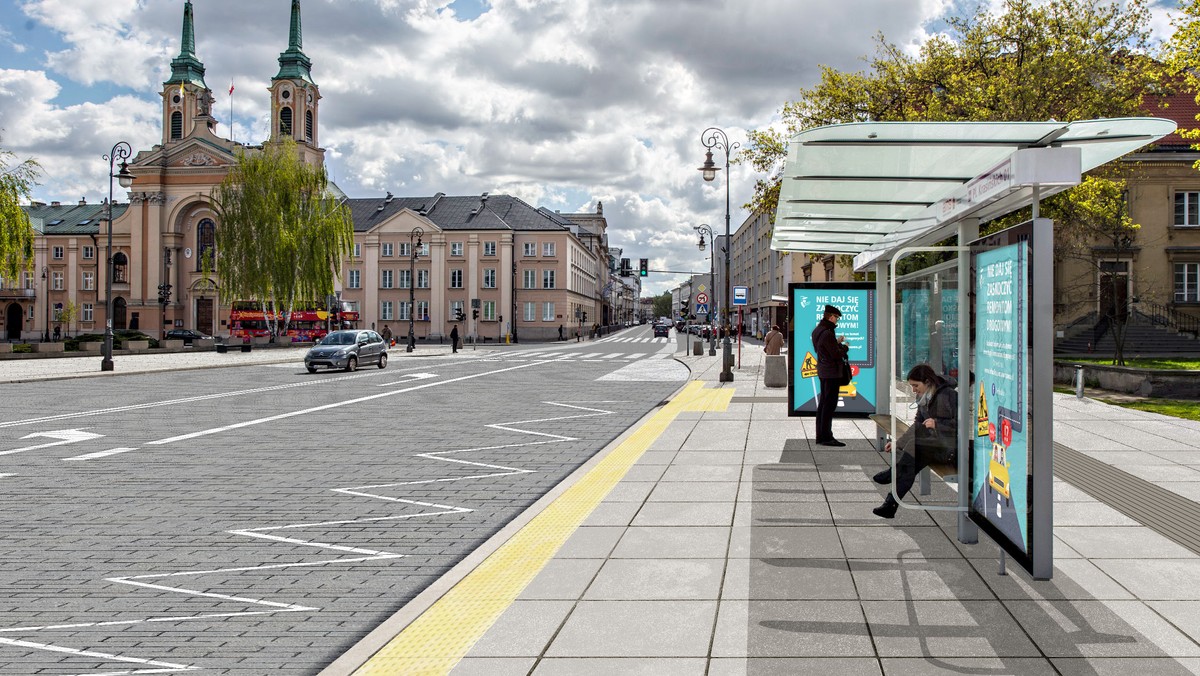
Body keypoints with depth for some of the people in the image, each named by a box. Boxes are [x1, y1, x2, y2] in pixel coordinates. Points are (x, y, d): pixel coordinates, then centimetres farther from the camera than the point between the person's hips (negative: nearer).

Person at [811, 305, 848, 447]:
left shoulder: (817, 330, 9)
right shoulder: (827, 333, -21)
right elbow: (836, 354, -20)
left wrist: (836, 342, 15)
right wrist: (845, 347, -1)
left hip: (822, 371, 10)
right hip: (832, 372, -10)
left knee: (823, 403, 14)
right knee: (829, 404, -5)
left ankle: (820, 436, 18)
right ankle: (826, 437, -2)